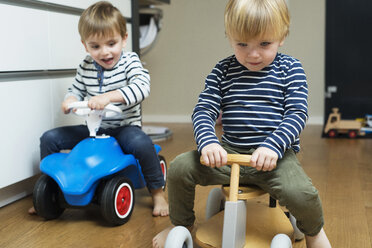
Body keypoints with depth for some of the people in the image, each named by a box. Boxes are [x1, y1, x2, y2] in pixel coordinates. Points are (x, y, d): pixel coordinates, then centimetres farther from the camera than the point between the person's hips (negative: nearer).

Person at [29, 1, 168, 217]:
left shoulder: (129, 61, -9)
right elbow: (77, 89, 18)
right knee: (49, 138, -4)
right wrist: (70, 100, -9)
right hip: (92, 129, 5)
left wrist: (108, 96, -42)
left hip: (124, 127, -5)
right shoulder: (86, 67, 4)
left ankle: (158, 193, -16)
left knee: (142, 143, -37)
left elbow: (141, 86, -27)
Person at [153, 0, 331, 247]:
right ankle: (181, 224, 15)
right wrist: (208, 142, -23)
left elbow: (297, 114, -8)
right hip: (229, 152, 3)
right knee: (179, 167, -14)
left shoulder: (290, 69, -1)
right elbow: (203, 110, -2)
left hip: (274, 155, -2)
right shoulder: (223, 71, 4)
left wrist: (272, 146, -26)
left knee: (301, 194, -28)